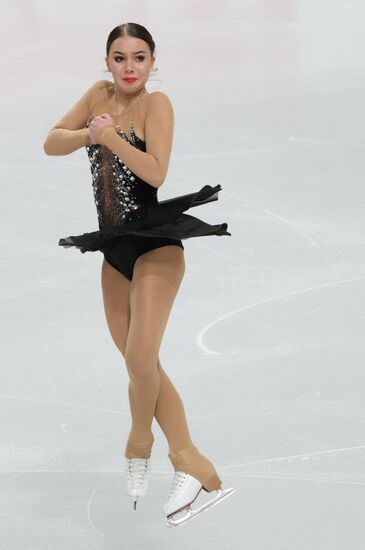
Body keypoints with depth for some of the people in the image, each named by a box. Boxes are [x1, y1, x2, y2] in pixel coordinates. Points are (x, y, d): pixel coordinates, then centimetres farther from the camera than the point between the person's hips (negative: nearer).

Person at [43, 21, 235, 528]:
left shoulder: (156, 103, -10)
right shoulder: (99, 94, 7)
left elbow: (156, 173, -20)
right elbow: (51, 144, 5)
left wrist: (112, 135, -24)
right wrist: (88, 133, -12)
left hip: (155, 246, -7)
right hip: (115, 249, 7)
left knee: (141, 358, -18)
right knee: (141, 366, 8)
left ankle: (139, 444, 11)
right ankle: (194, 466, 12)